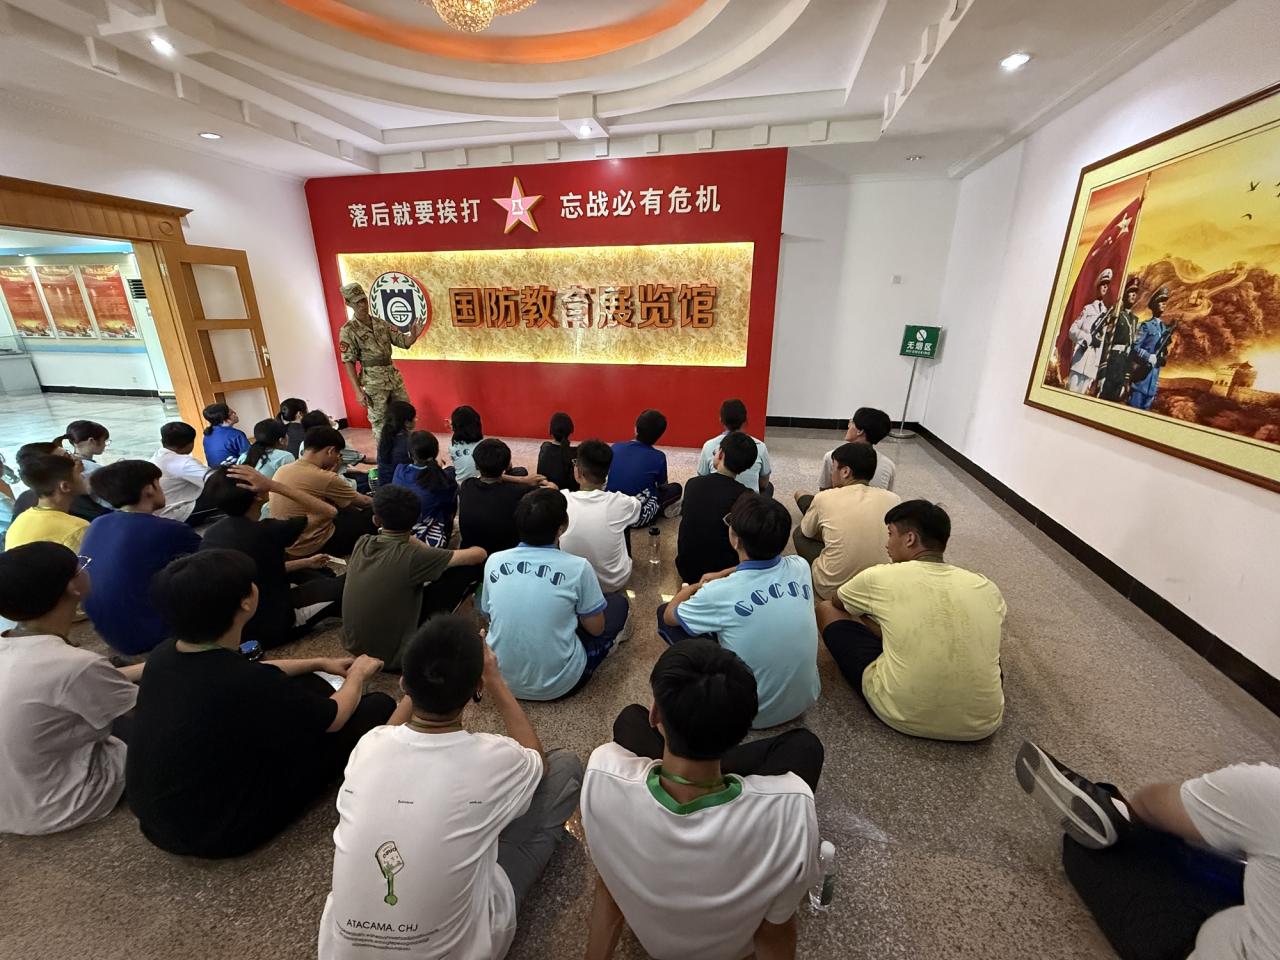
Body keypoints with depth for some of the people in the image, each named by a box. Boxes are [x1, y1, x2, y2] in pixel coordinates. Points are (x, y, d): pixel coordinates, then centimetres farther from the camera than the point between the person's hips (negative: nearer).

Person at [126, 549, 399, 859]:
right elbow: (334, 717, -15)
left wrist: (320, 664, 13)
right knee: (379, 706, -6)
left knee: (307, 684, 13)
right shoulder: (249, 684, -34)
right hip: (220, 832, -8)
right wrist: (358, 675, 4)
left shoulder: (163, 655, -11)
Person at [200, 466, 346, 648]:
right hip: (267, 629, -8)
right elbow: (329, 511, -16)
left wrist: (306, 562, 19)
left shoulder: (212, 533, -2)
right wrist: (273, 485, -23)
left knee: (320, 573, 21)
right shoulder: (267, 531, -27)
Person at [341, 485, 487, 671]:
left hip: (353, 645, 7)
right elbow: (479, 554, -15)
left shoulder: (361, 543, -7)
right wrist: (475, 551, 8)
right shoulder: (412, 557, -25)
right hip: (390, 656, -6)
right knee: (472, 567, -9)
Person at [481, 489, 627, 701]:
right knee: (618, 603, 12)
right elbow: (596, 629, -6)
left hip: (502, 680, 3)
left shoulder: (493, 561, -8)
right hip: (558, 685, -3)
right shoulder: (577, 567, -18)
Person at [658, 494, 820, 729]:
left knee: (664, 614, 5)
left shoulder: (719, 593, -28)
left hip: (755, 713, -5)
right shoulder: (800, 567, -16)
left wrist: (687, 590, 13)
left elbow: (670, 615, -5)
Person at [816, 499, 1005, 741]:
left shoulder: (880, 577, -9)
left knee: (826, 609, 10)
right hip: (981, 724, 5)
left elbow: (837, 602, 13)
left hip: (902, 716, -4)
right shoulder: (986, 587, 0)